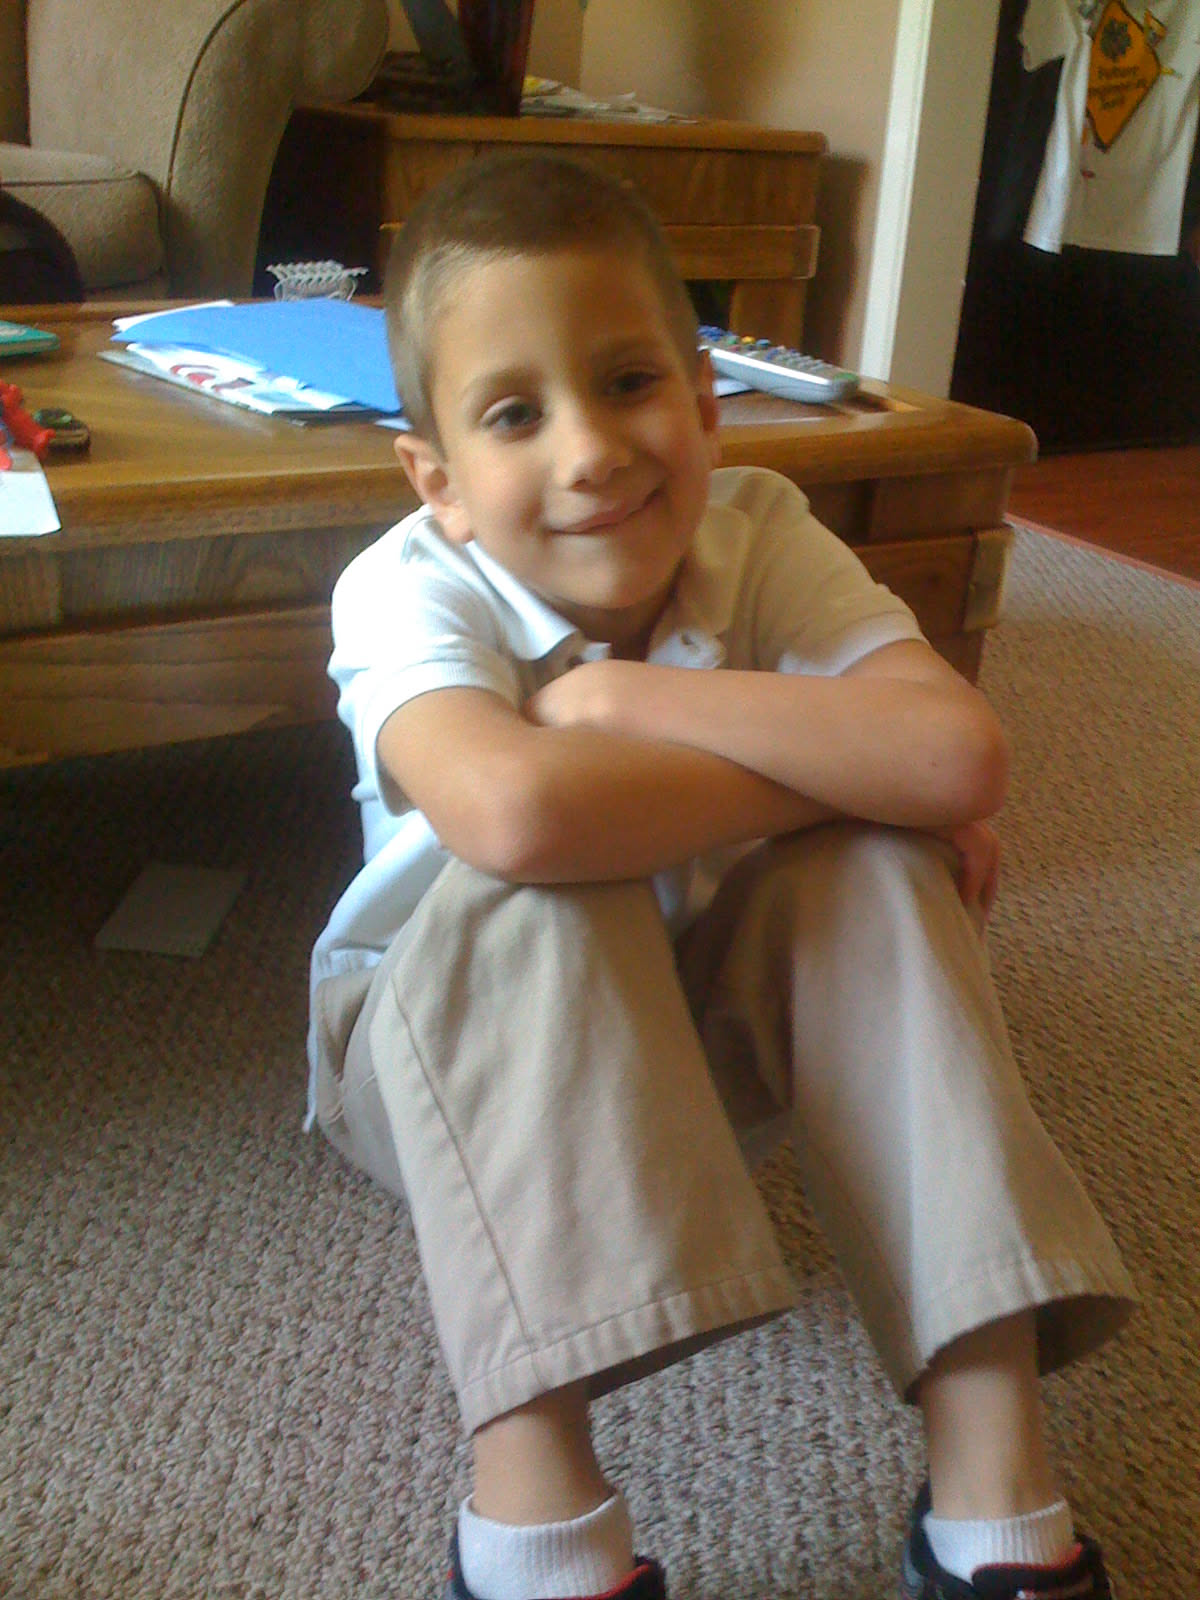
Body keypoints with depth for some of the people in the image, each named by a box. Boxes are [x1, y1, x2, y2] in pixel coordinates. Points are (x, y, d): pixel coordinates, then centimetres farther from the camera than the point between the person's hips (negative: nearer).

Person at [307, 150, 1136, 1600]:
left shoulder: (759, 535, -17)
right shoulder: (408, 591, -26)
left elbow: (962, 757, -36)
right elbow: (512, 810, -50)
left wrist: (632, 695, -36)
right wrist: (835, 771, -36)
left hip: (701, 1031, 3)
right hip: (443, 1047, -3)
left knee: (876, 867, -26)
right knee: (537, 892, -35)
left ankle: (993, 1482, -25)